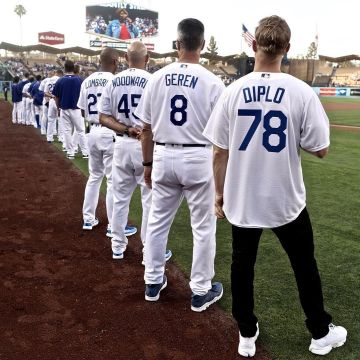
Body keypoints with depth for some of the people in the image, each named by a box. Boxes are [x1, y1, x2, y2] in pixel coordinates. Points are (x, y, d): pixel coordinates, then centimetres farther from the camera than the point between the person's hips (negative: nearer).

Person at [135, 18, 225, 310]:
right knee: (203, 226, 9)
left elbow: (146, 128, 4)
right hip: (198, 158, -3)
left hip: (164, 157, 4)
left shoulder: (157, 78, 0)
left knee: (158, 221, 17)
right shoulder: (212, 81, -9)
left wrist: (148, 163, 14)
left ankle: (153, 282, 29)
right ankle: (201, 291, 19)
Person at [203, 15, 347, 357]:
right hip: (286, 199, -1)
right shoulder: (301, 92, -12)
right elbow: (320, 149, -7)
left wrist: (219, 193, 7)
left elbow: (219, 152, -5)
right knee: (304, 266, 18)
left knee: (242, 265, 18)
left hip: (241, 199, 1)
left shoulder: (233, 91, -8)